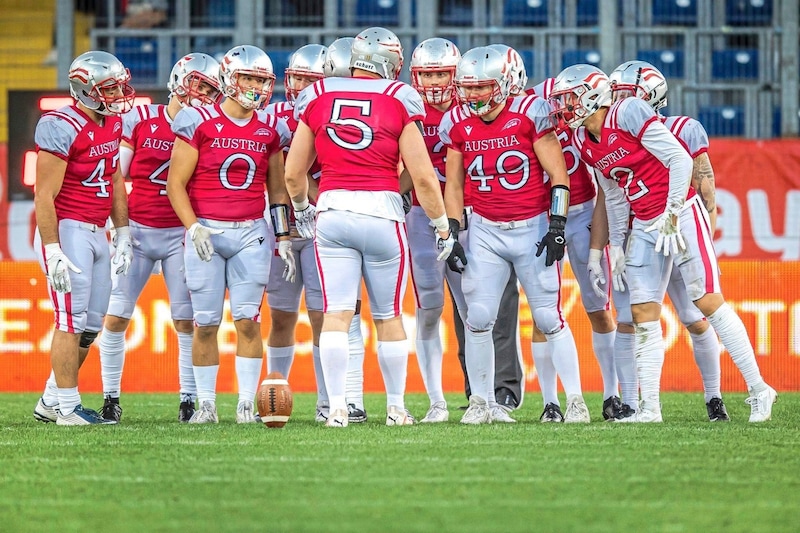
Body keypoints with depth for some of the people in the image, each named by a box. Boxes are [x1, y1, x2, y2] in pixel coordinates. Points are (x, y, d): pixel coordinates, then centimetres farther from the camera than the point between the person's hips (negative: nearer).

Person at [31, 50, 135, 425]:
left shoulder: (112, 124, 10)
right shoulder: (62, 128, -16)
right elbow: (44, 196, -17)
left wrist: (123, 236, 17)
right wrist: (53, 252, -21)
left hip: (96, 233, 9)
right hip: (67, 231, -9)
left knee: (91, 324, 10)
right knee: (72, 321, -6)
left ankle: (51, 401, 20)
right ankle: (67, 407, 1)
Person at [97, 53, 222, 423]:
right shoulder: (140, 119, 1)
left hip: (180, 235, 0)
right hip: (137, 230, 0)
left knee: (187, 320, -3)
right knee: (116, 316, -1)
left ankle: (190, 399, 3)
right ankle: (111, 397, 9)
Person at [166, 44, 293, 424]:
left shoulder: (270, 129, 7)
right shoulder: (199, 122, -5)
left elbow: (277, 189, 15)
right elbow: (176, 183, -5)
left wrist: (283, 239, 10)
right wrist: (193, 228, -15)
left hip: (251, 234, 2)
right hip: (206, 231, -2)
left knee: (248, 319, -4)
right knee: (206, 322, 1)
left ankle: (247, 404, 2)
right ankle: (206, 404, 9)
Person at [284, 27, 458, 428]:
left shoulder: (317, 98, 6)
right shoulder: (399, 101, -1)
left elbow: (293, 174, 11)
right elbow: (422, 176, -3)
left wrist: (301, 209, 30)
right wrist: (442, 226, 8)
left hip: (332, 211, 1)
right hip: (382, 213, -1)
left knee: (336, 313, 0)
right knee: (388, 316, 10)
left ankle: (337, 407, -8)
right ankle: (396, 406, 17)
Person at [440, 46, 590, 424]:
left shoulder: (530, 113, -10)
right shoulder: (456, 124, 1)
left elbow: (558, 176, -8)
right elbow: (453, 186, 10)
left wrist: (557, 227, -13)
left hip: (532, 228, -3)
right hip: (484, 230, 3)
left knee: (549, 318, -1)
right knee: (478, 319, -3)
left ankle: (575, 400, 8)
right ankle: (481, 402, 8)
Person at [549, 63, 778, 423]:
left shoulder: (628, 114, -16)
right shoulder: (585, 142, 8)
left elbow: (679, 160, -16)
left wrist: (671, 213, -19)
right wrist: (616, 245, 19)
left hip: (681, 214, -8)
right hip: (644, 227, 8)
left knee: (708, 302, -8)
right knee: (643, 314, 1)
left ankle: (758, 390, 0)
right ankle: (650, 407, 3)